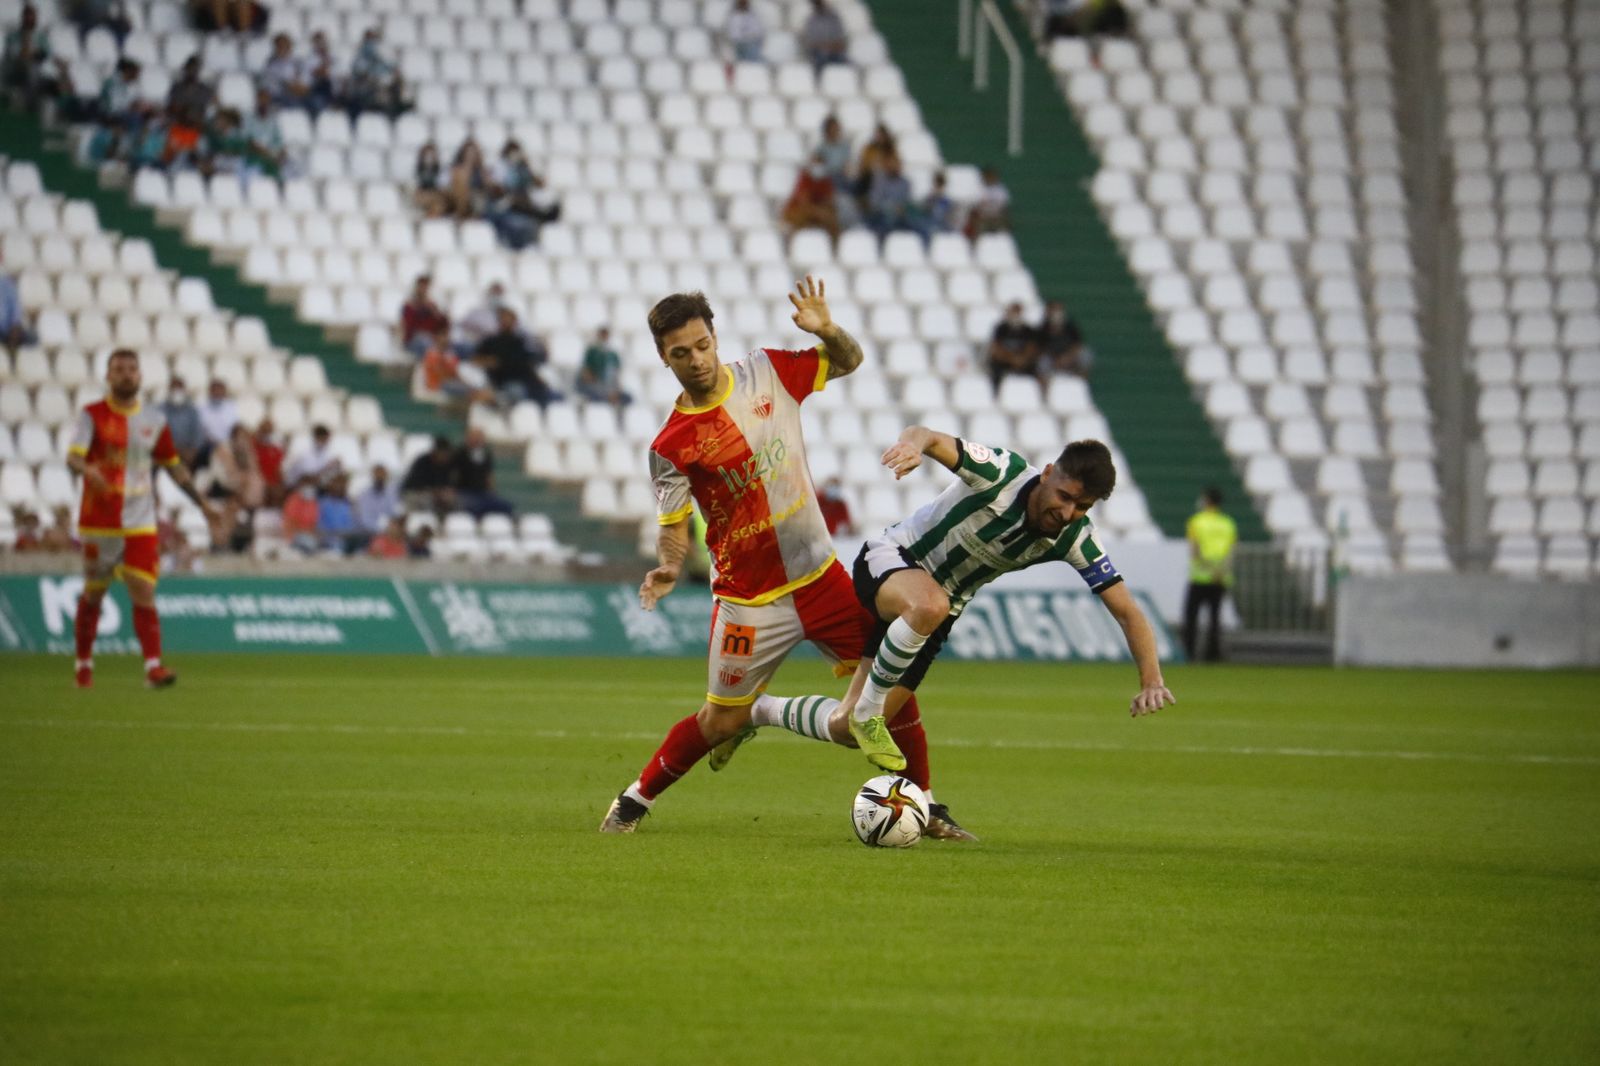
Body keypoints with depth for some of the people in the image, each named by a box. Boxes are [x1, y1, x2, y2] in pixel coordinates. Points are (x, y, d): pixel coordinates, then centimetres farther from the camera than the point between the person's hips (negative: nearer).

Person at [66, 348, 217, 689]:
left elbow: (174, 466, 19)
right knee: (93, 594, 8)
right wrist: (87, 470, -41)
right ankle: (83, 664, 22)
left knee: (144, 594, -10)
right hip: (99, 522, -2)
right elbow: (73, 456, -18)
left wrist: (202, 502, 17)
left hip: (140, 524, 2)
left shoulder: (154, 420, 8)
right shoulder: (92, 415, -3)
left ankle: (153, 666, -16)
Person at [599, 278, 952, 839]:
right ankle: (634, 802, 20)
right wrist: (669, 568, -26)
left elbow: (848, 361, 12)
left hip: (820, 576, 3)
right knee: (721, 722, -1)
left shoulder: (768, 372, -2)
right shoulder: (671, 445, -10)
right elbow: (675, 524, -5)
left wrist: (827, 330, -10)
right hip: (749, 598, -3)